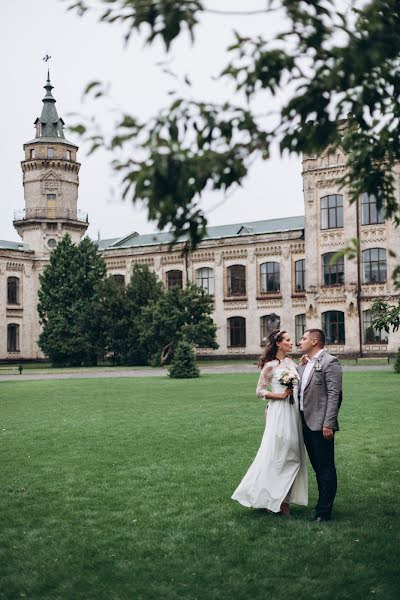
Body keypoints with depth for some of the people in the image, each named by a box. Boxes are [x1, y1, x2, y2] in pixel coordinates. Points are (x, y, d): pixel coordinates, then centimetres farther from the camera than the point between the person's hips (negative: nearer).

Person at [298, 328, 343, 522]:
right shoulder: (303, 364, 16)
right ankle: (322, 504, 26)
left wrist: (328, 424, -21)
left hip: (321, 425, -8)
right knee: (317, 468, 16)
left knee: (326, 469, 0)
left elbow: (334, 395, -16)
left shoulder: (329, 362, -10)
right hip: (306, 424, 8)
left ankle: (324, 511, 5)